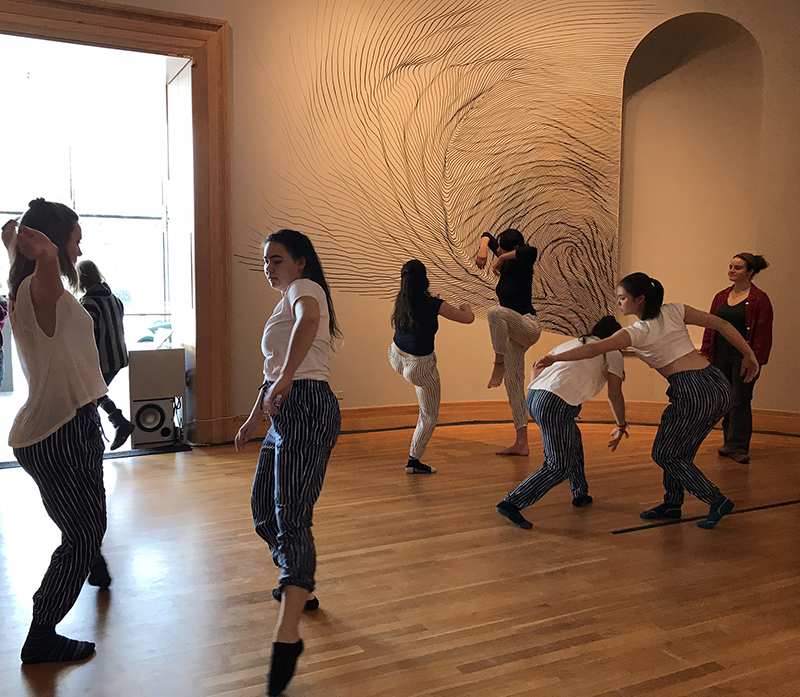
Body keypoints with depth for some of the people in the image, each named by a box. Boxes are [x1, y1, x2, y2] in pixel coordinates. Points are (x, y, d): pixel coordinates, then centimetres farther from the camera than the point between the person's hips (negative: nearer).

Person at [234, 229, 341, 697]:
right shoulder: (288, 302, 25)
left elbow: (308, 320, -31)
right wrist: (254, 420, 33)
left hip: (307, 408, -10)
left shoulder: (305, 288, -4)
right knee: (264, 507, 18)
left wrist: (286, 377, -43)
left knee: (291, 518, -16)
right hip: (287, 413, 10)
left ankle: (288, 636, -16)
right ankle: (301, 589, 36)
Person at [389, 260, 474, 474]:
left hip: (396, 358, 5)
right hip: (420, 366, -5)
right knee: (429, 415, 13)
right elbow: (469, 319, -14)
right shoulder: (433, 305, -23)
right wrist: (466, 307, 11)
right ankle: (413, 461, 17)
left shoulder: (401, 301, -7)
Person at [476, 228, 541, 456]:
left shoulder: (522, 265, -11)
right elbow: (487, 236, 17)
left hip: (529, 328, -9)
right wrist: (483, 249, -6)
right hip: (514, 334, 9)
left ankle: (499, 365, -22)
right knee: (513, 385, 6)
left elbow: (532, 251, -35)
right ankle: (521, 443, 9)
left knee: (495, 313, -37)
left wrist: (502, 258, -22)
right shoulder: (507, 266, 9)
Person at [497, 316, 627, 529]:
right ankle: (511, 504, -12)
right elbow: (614, 395, 8)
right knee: (559, 467, -4)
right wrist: (621, 427, 21)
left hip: (533, 395, 8)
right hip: (557, 404, -8)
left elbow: (537, 367, 30)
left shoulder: (571, 343, 30)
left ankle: (580, 494, 38)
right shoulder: (611, 352, 13)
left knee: (573, 441, 29)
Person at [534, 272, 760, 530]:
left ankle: (717, 501, 10)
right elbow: (721, 324, 10)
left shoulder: (637, 332, -4)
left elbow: (595, 349, -14)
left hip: (694, 393, -8)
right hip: (720, 386, 8)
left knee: (665, 454, 8)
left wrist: (554, 358, -12)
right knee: (678, 450, 21)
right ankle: (672, 503, 28)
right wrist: (749, 355, 17)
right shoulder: (674, 311, 11)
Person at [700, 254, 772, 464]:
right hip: (721, 356, 6)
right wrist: (706, 354, 7)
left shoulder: (759, 299, -6)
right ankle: (730, 442, 22)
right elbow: (710, 327, 12)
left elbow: (763, 334, -9)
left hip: (743, 358, -5)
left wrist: (756, 361, -15)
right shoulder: (721, 297, 11)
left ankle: (738, 447, 3)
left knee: (740, 402, -3)